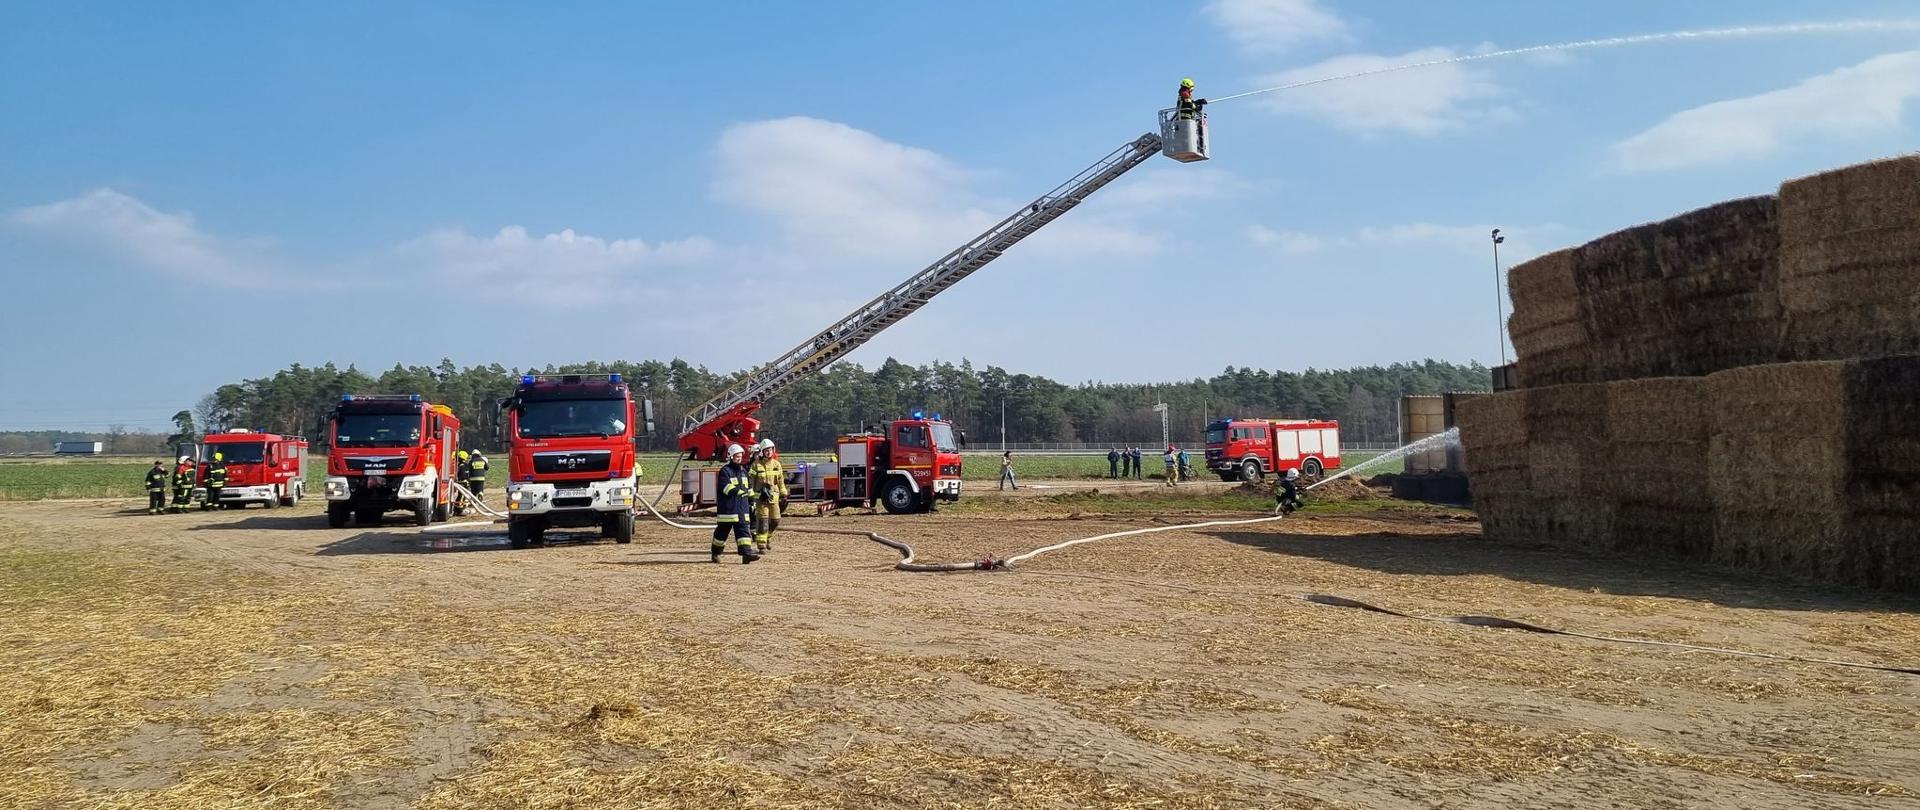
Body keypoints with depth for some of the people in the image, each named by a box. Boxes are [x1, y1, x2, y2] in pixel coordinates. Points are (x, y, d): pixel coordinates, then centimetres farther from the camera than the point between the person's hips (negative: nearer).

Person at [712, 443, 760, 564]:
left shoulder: (744, 471, 16)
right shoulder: (725, 471, -6)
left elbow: (749, 488, 23)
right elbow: (726, 487, -20)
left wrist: (752, 503, 20)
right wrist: (739, 491, -30)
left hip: (742, 508, 6)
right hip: (727, 508, -6)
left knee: (743, 530, -3)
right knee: (722, 531, 3)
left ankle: (746, 554, -10)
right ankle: (716, 553, 18)